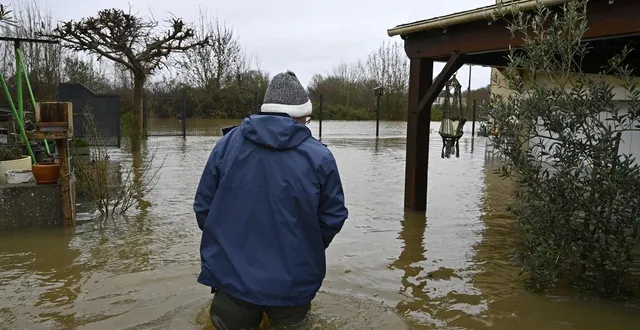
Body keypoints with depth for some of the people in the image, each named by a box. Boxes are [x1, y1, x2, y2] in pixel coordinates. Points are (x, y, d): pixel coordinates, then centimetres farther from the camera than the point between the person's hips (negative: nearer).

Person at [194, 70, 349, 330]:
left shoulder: (227, 143, -3)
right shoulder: (320, 156, -8)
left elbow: (203, 206, 1)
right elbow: (333, 217, -3)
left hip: (231, 271, 1)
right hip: (293, 278, -1)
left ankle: (233, 306, 2)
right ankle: (287, 308, 3)